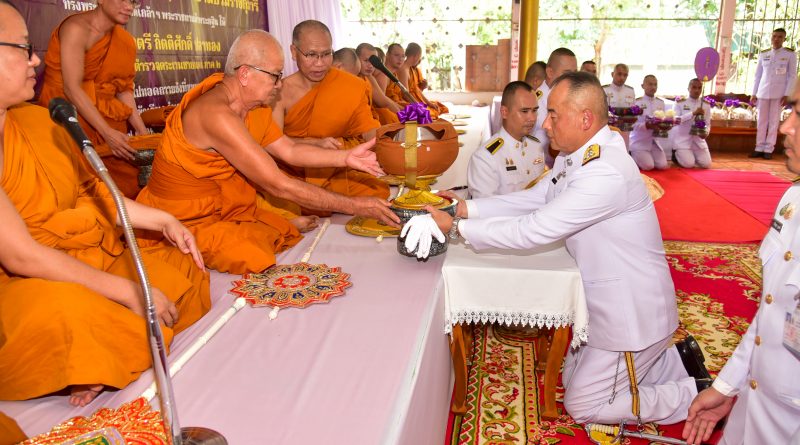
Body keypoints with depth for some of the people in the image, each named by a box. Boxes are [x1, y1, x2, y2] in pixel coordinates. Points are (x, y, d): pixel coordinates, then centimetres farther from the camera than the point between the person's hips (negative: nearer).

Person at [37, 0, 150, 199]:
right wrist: (107, 133, -25)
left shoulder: (124, 41, 5)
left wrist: (143, 132, -5)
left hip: (105, 117, 6)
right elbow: (72, 88, -20)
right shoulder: (77, 28, -15)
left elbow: (123, 89, 5)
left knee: (128, 185, -4)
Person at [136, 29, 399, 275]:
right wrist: (354, 206, -24)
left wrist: (347, 158, -4)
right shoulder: (217, 114, -28)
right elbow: (279, 186, -29)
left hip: (228, 210, 8)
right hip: (189, 224, -8)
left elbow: (289, 151, 9)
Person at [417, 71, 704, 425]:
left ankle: (698, 395, 17)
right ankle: (668, 359, 29)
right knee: (573, 378, 22)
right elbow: (533, 199, 4)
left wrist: (456, 227, -24)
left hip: (632, 311, -9)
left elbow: (532, 231, -32)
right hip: (607, 301, 9)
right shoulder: (575, 154, -1)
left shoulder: (606, 173, -32)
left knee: (582, 405, 5)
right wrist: (465, 207, -6)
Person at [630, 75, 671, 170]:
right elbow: (633, 124, -14)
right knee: (648, 166, -17)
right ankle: (633, 156, 13)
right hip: (640, 141, -5)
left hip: (655, 140, 5)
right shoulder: (637, 102, -8)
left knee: (663, 166, -7)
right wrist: (647, 126, -30)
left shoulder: (660, 102, 8)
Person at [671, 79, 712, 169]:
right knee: (688, 164, -18)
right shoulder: (679, 102, -6)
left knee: (706, 164, -7)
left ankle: (692, 155, 24)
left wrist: (705, 133, -16)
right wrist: (693, 113, -28)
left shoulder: (706, 105, 5)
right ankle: (677, 154, 14)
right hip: (682, 139, -4)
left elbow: (707, 124, 6)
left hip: (698, 139, 4)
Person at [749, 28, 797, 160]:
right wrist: (754, 93, 5)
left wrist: (787, 94, -10)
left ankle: (769, 149, 1)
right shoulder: (763, 54, 8)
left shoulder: (790, 54, 0)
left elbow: (792, 76, -2)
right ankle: (759, 148, 6)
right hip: (763, 92, 3)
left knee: (774, 121, -1)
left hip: (779, 93, -3)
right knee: (761, 121, 3)